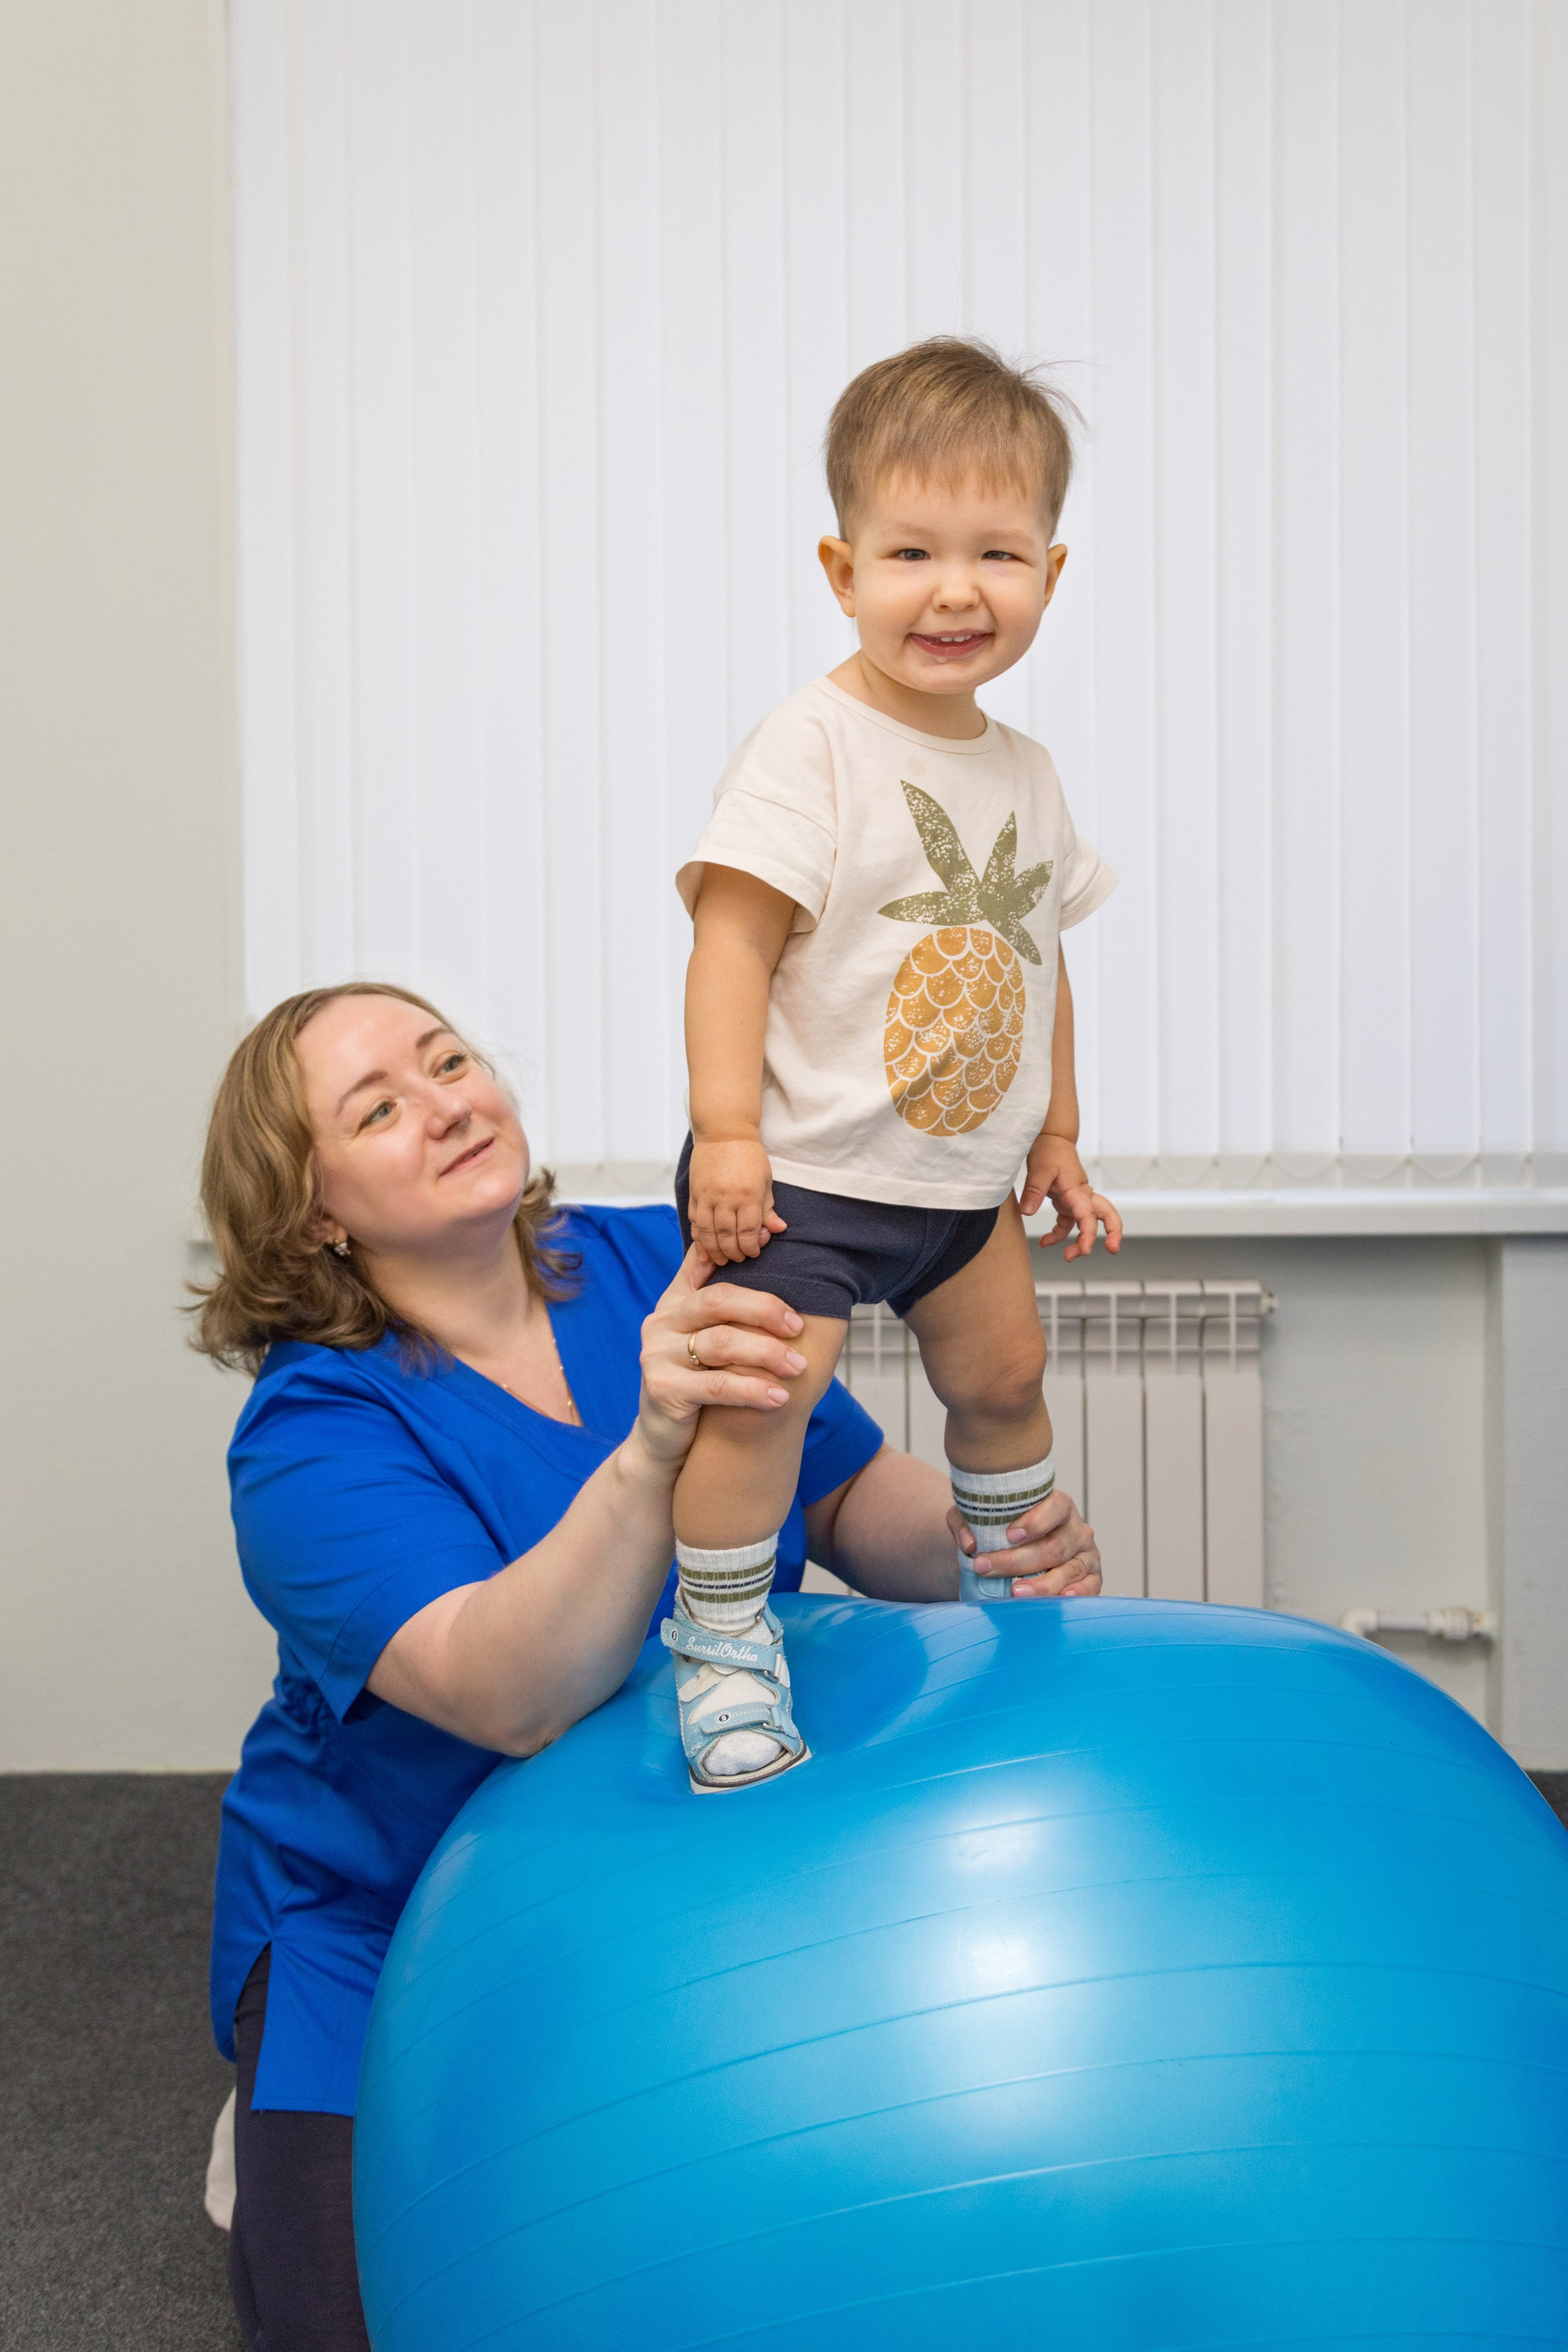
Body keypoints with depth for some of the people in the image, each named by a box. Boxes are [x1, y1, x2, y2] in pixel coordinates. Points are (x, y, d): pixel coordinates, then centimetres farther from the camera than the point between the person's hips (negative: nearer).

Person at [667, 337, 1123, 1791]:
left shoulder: (1023, 772, 7)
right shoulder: (808, 747, -16)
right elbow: (734, 937, -20)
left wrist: (1056, 1138, 18)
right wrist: (727, 1131, -25)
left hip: (960, 1180, 7)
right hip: (799, 1173, -7)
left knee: (1003, 1372, 19)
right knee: (766, 1384, -19)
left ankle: (1018, 1593, 44)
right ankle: (720, 1643, 0)